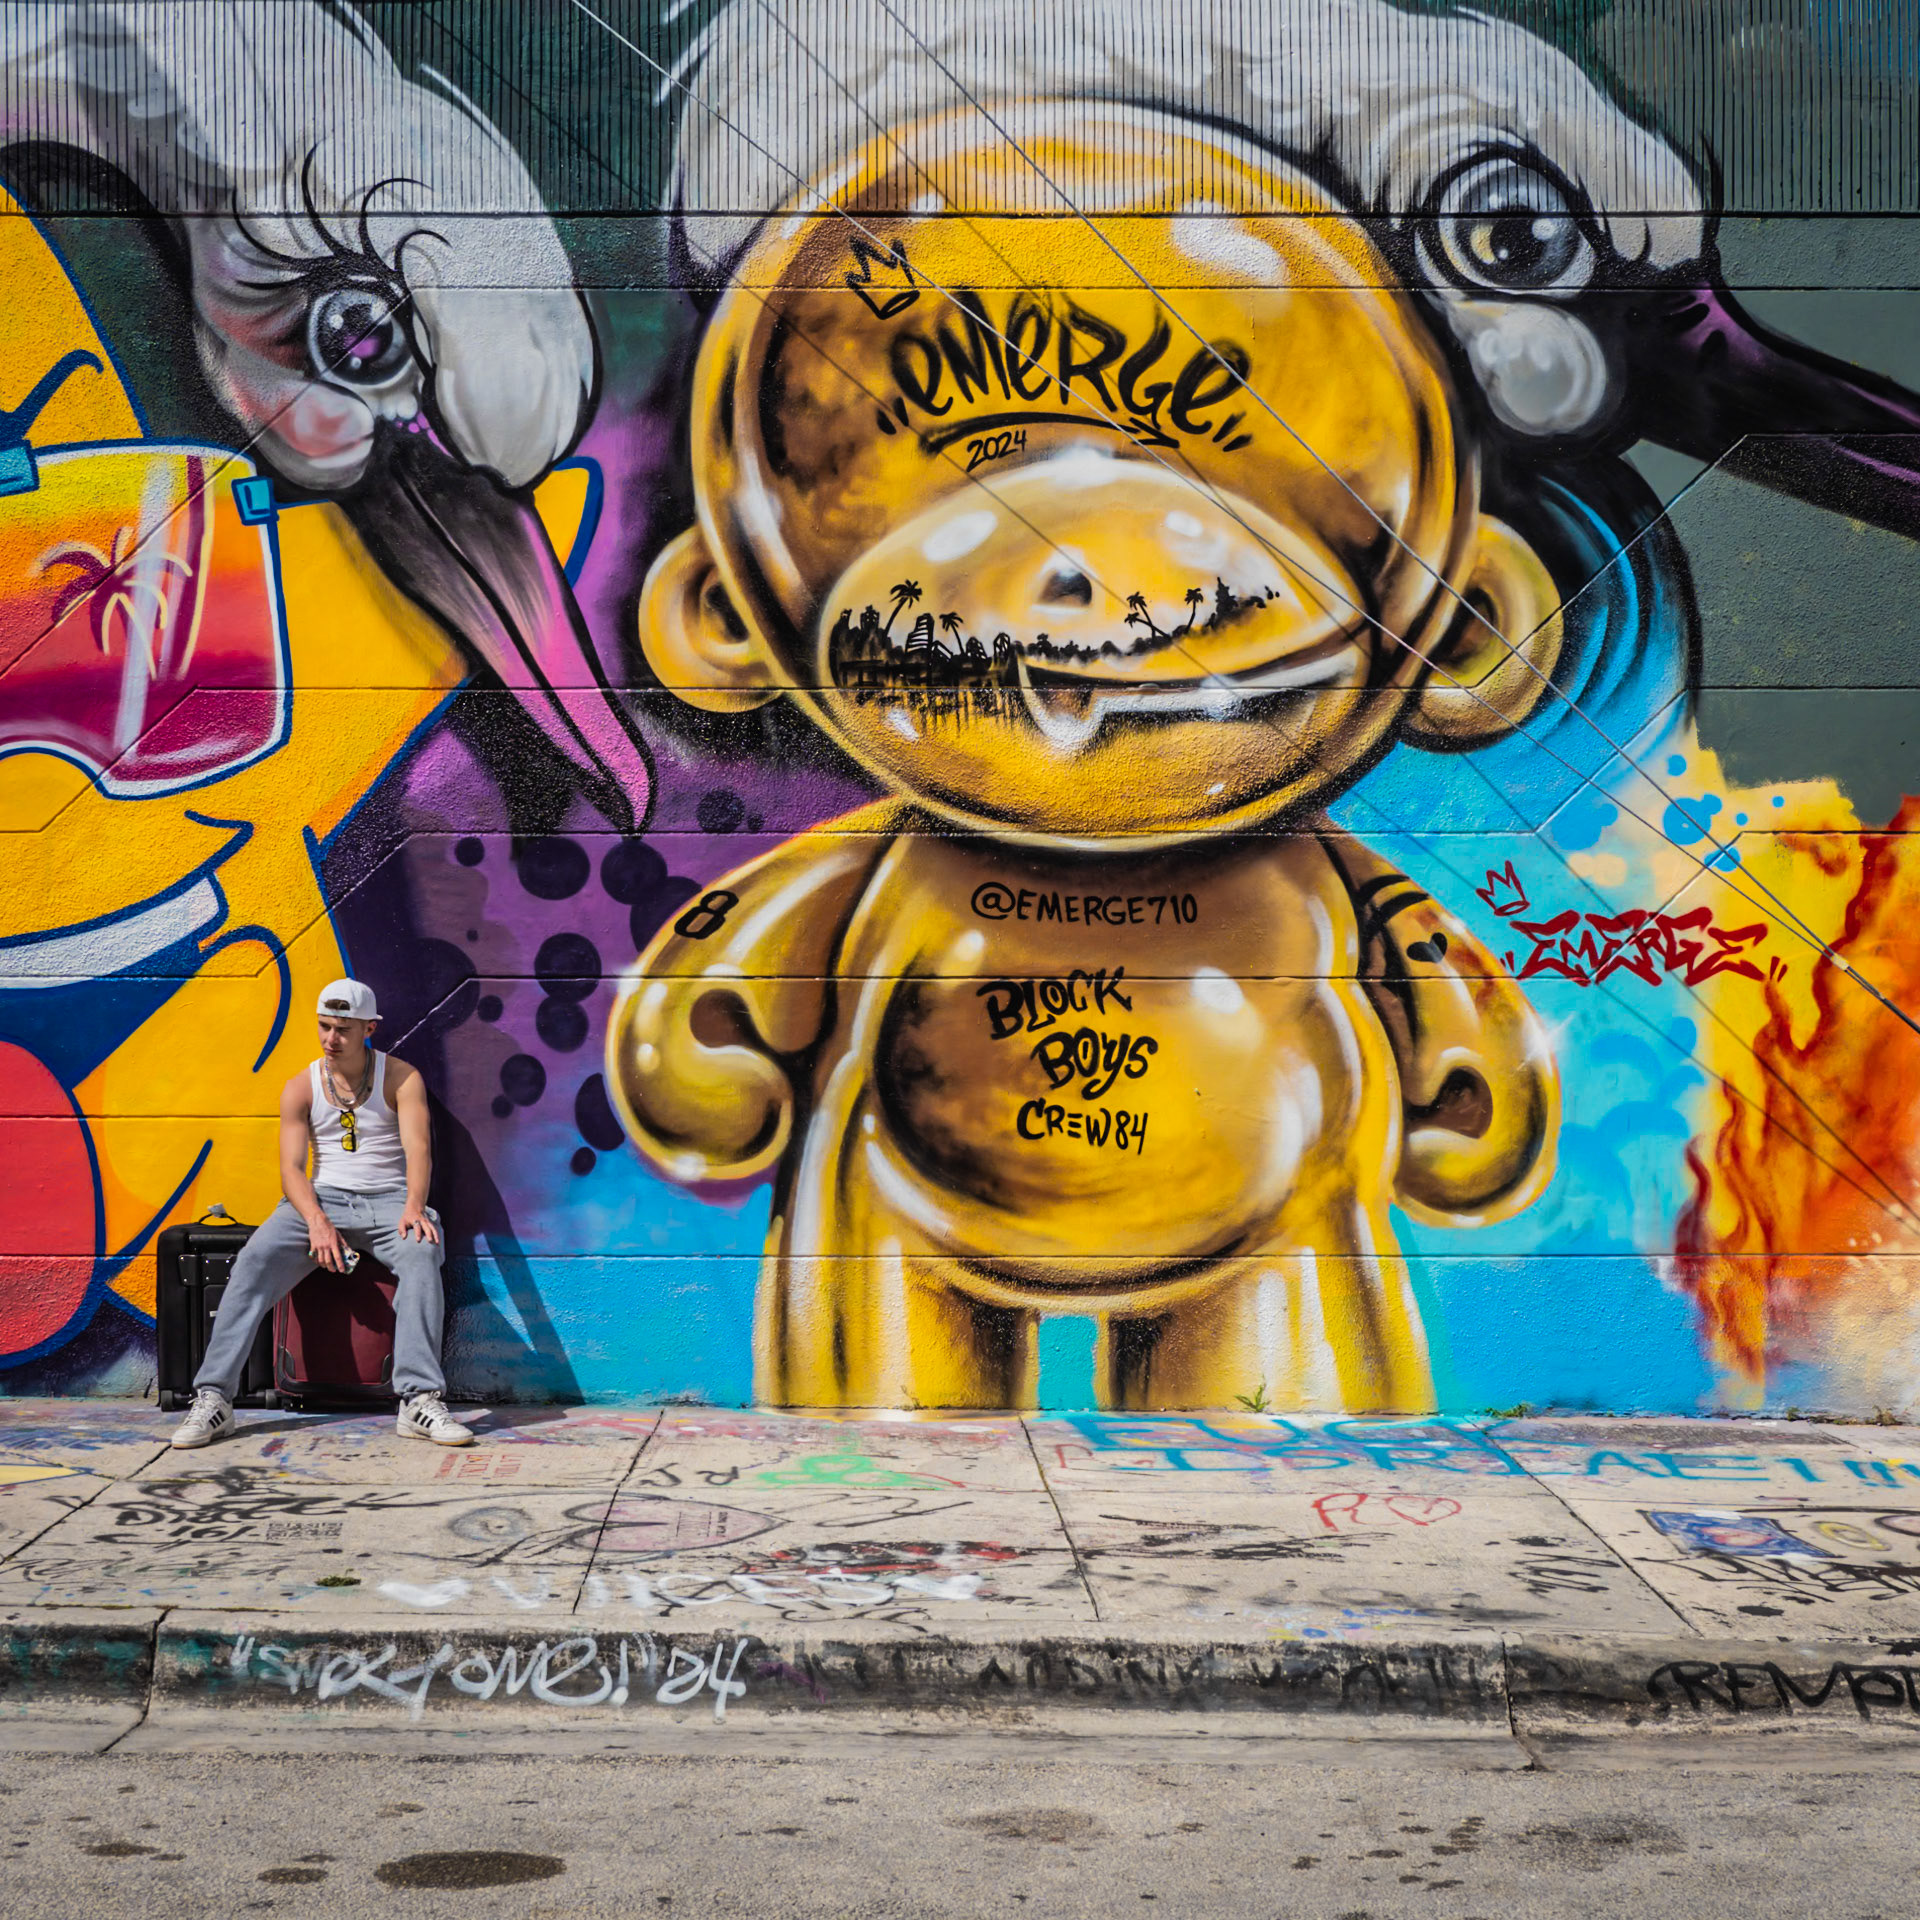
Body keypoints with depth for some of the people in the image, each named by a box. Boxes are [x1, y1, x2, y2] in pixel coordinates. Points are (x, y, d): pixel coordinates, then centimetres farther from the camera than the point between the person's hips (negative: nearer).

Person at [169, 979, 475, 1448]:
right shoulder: (300, 1088, 7)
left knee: (422, 1254, -36)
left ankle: (420, 1400, -42)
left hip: (387, 1199, -2)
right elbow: (291, 1168, -1)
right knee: (255, 1259, -26)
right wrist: (316, 1220, -22)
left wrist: (413, 1207, -32)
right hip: (320, 1197, 2)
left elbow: (418, 1150, -11)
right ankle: (212, 1398, -26)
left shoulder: (401, 1079, 1)